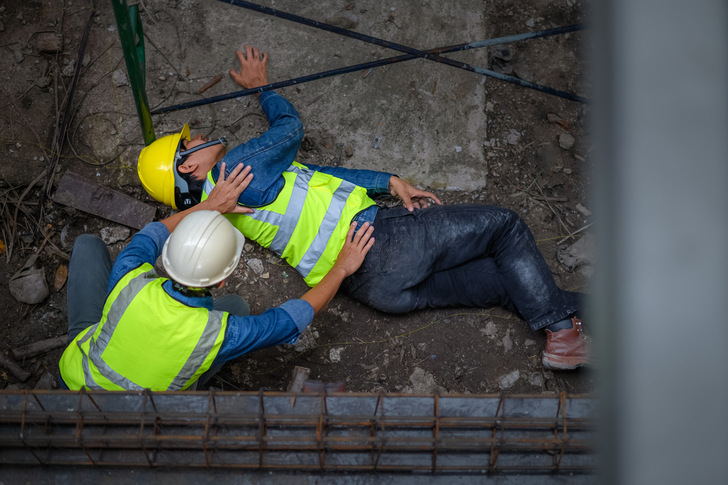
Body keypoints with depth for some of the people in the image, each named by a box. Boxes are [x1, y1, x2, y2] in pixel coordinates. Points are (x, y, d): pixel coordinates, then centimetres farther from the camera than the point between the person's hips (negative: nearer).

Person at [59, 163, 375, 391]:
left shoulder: (130, 282, -33)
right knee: (235, 305, 9)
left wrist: (210, 206, 5)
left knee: (87, 245, 13)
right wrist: (341, 268, -6)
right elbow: (297, 316, -19)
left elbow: (151, 236, -8)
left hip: (78, 376, 1)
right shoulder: (219, 334, -37)